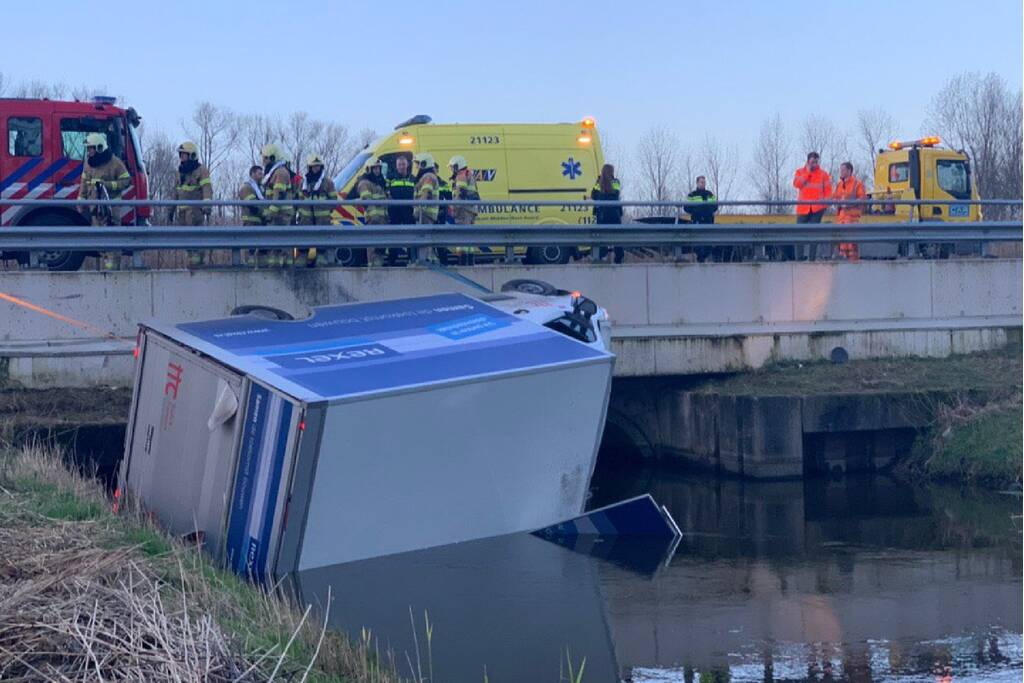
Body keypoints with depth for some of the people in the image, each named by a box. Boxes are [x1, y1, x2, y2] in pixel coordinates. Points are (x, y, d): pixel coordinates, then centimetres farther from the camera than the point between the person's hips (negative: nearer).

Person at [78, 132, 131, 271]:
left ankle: (112, 267, -13)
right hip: (94, 206, 7)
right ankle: (103, 267, 16)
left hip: (111, 206, -7)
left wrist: (108, 184, -17)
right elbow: (84, 183, 20)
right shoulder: (88, 163, 13)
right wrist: (81, 200, 14)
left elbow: (126, 181, -8)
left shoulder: (114, 163, -8)